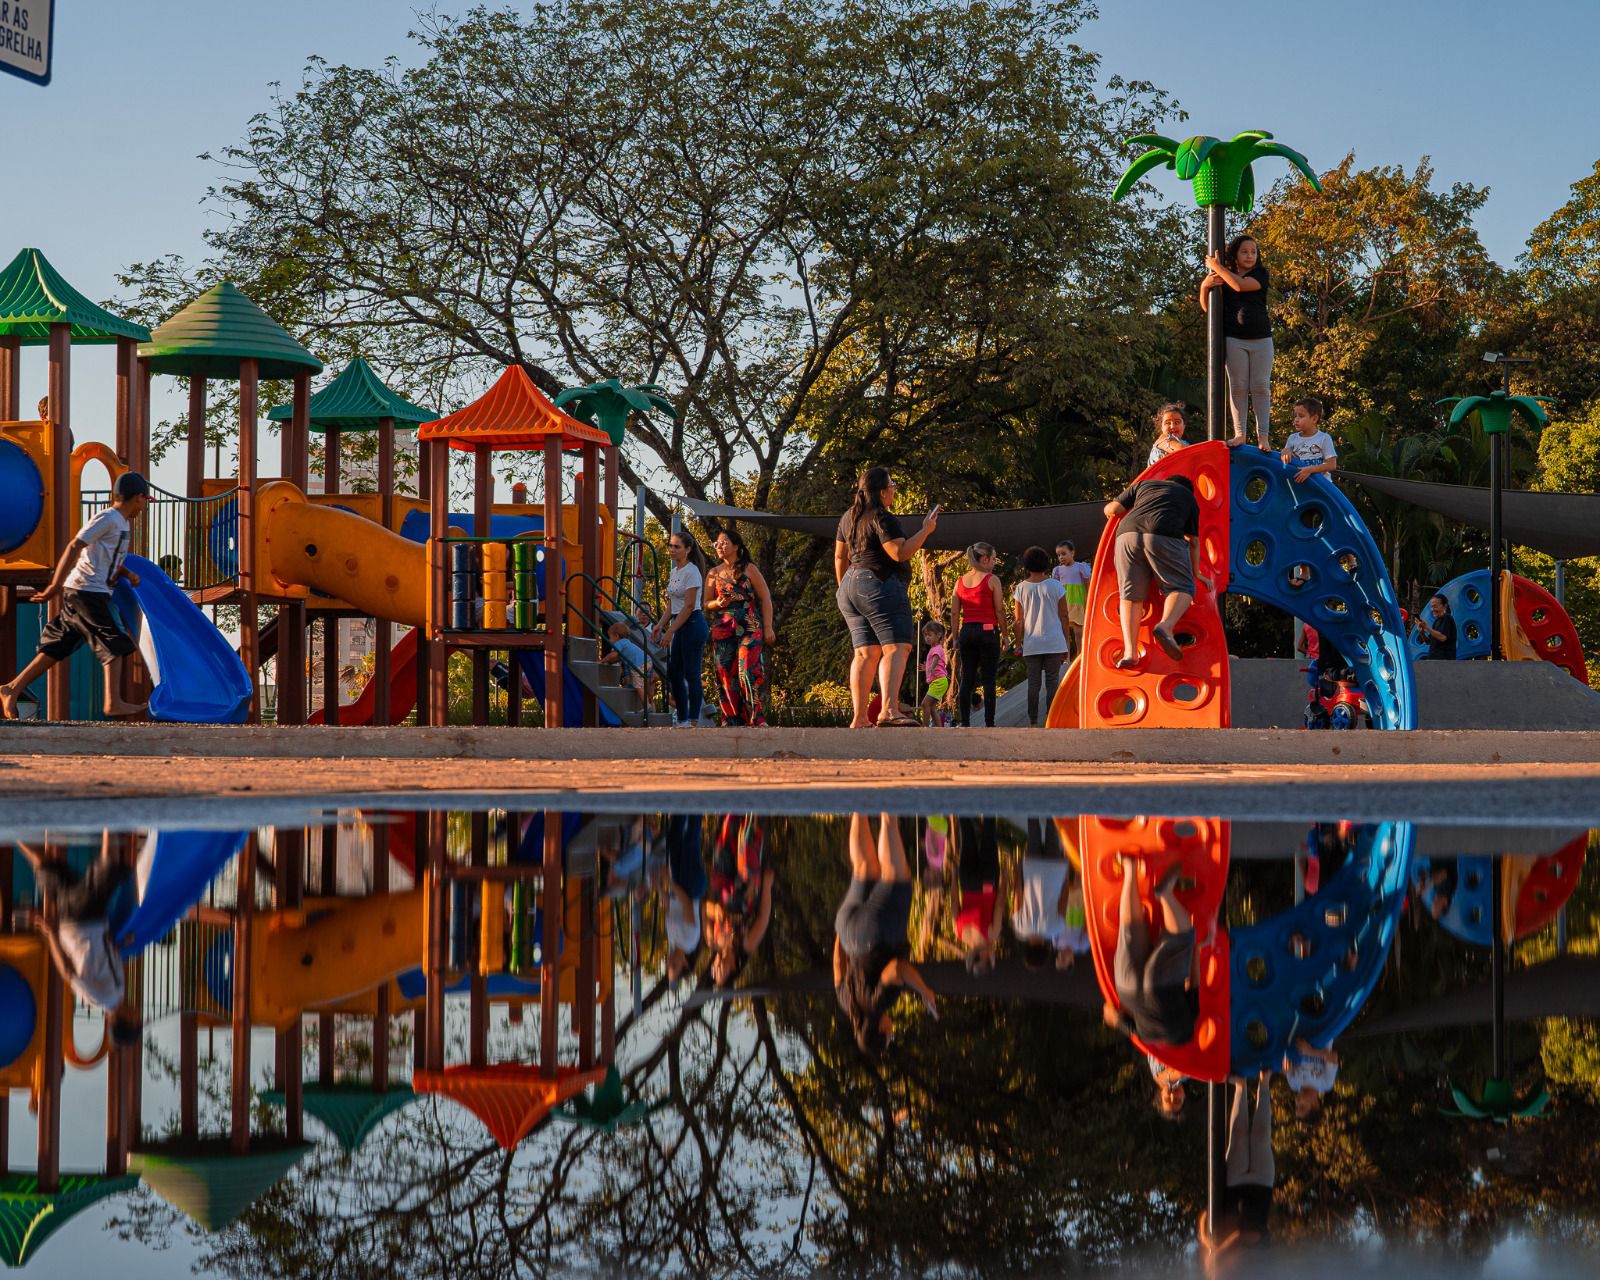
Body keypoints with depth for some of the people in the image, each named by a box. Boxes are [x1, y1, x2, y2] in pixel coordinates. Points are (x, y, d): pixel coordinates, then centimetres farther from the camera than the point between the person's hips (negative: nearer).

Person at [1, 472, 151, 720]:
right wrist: (56, 586, -21)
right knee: (114, 644, -10)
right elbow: (74, 548, -17)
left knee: (58, 648, 8)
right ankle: (113, 703, -14)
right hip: (87, 591, -9)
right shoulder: (108, 519, -12)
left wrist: (127, 574, 6)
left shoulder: (121, 523, 18)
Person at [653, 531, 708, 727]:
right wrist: (660, 625, 5)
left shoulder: (691, 572, -13)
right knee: (674, 673, 9)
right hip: (679, 624, 9)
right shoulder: (674, 572, 14)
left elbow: (689, 606, -17)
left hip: (692, 624, -9)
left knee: (691, 674, -7)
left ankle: (693, 721, -5)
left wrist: (671, 631, -19)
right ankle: (682, 720, 16)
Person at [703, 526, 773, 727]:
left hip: (749, 629, -4)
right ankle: (731, 718, 4)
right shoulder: (714, 573, 13)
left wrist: (768, 627, -1)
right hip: (722, 630, 4)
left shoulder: (749, 570, 4)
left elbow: (765, 598, 5)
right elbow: (706, 604, 16)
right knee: (726, 673, -1)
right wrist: (718, 604, -8)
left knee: (748, 670, -17)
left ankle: (756, 717, -14)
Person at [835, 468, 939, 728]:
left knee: (866, 653, 7)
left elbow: (839, 556, 22)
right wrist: (925, 531, -9)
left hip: (852, 586, 9)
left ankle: (859, 718, 1)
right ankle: (889, 710, -31)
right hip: (880, 587, -9)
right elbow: (900, 553, -19)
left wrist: (844, 589, 31)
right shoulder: (882, 518, -13)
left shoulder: (849, 517, 15)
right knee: (897, 647, -14)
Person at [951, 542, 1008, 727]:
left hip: (967, 631, 4)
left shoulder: (960, 581, 11)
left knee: (966, 680, 5)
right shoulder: (992, 580, -3)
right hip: (988, 631, -4)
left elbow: (954, 612, 9)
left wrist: (956, 638, 13)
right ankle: (989, 723, -5)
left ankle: (964, 723, 1)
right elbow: (999, 610, -5)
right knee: (988, 681, -2)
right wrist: (1004, 635, 2)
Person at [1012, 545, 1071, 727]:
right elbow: (1063, 617, 1)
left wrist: (1019, 644, 9)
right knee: (1052, 683, 3)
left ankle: (1033, 723, -1)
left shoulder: (1021, 588, 2)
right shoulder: (1055, 586, -1)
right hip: (1054, 643, -1)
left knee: (1033, 684, 4)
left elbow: (1018, 620, 2)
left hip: (1031, 644, 1)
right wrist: (1066, 644, 7)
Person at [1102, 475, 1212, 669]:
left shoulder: (1142, 485, 32)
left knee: (1131, 595, 6)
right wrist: (1196, 573, 38)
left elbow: (1111, 509, 25)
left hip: (1128, 533, 3)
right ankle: (1166, 625, -27)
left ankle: (1130, 651, -9)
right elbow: (1194, 542, 28)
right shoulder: (1188, 497, 28)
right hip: (1164, 537, -2)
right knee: (1182, 587, 3)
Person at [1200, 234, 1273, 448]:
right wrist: (1204, 286, -7)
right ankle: (1239, 434, 0)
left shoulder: (1260, 274, 4)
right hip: (1234, 340, 1)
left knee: (1261, 388, -3)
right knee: (1237, 387, -3)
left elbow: (1240, 285, -15)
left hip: (1261, 339, -1)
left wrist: (1217, 267, -7)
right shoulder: (1222, 278, 8)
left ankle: (1263, 435, -2)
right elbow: (1207, 307, 11)